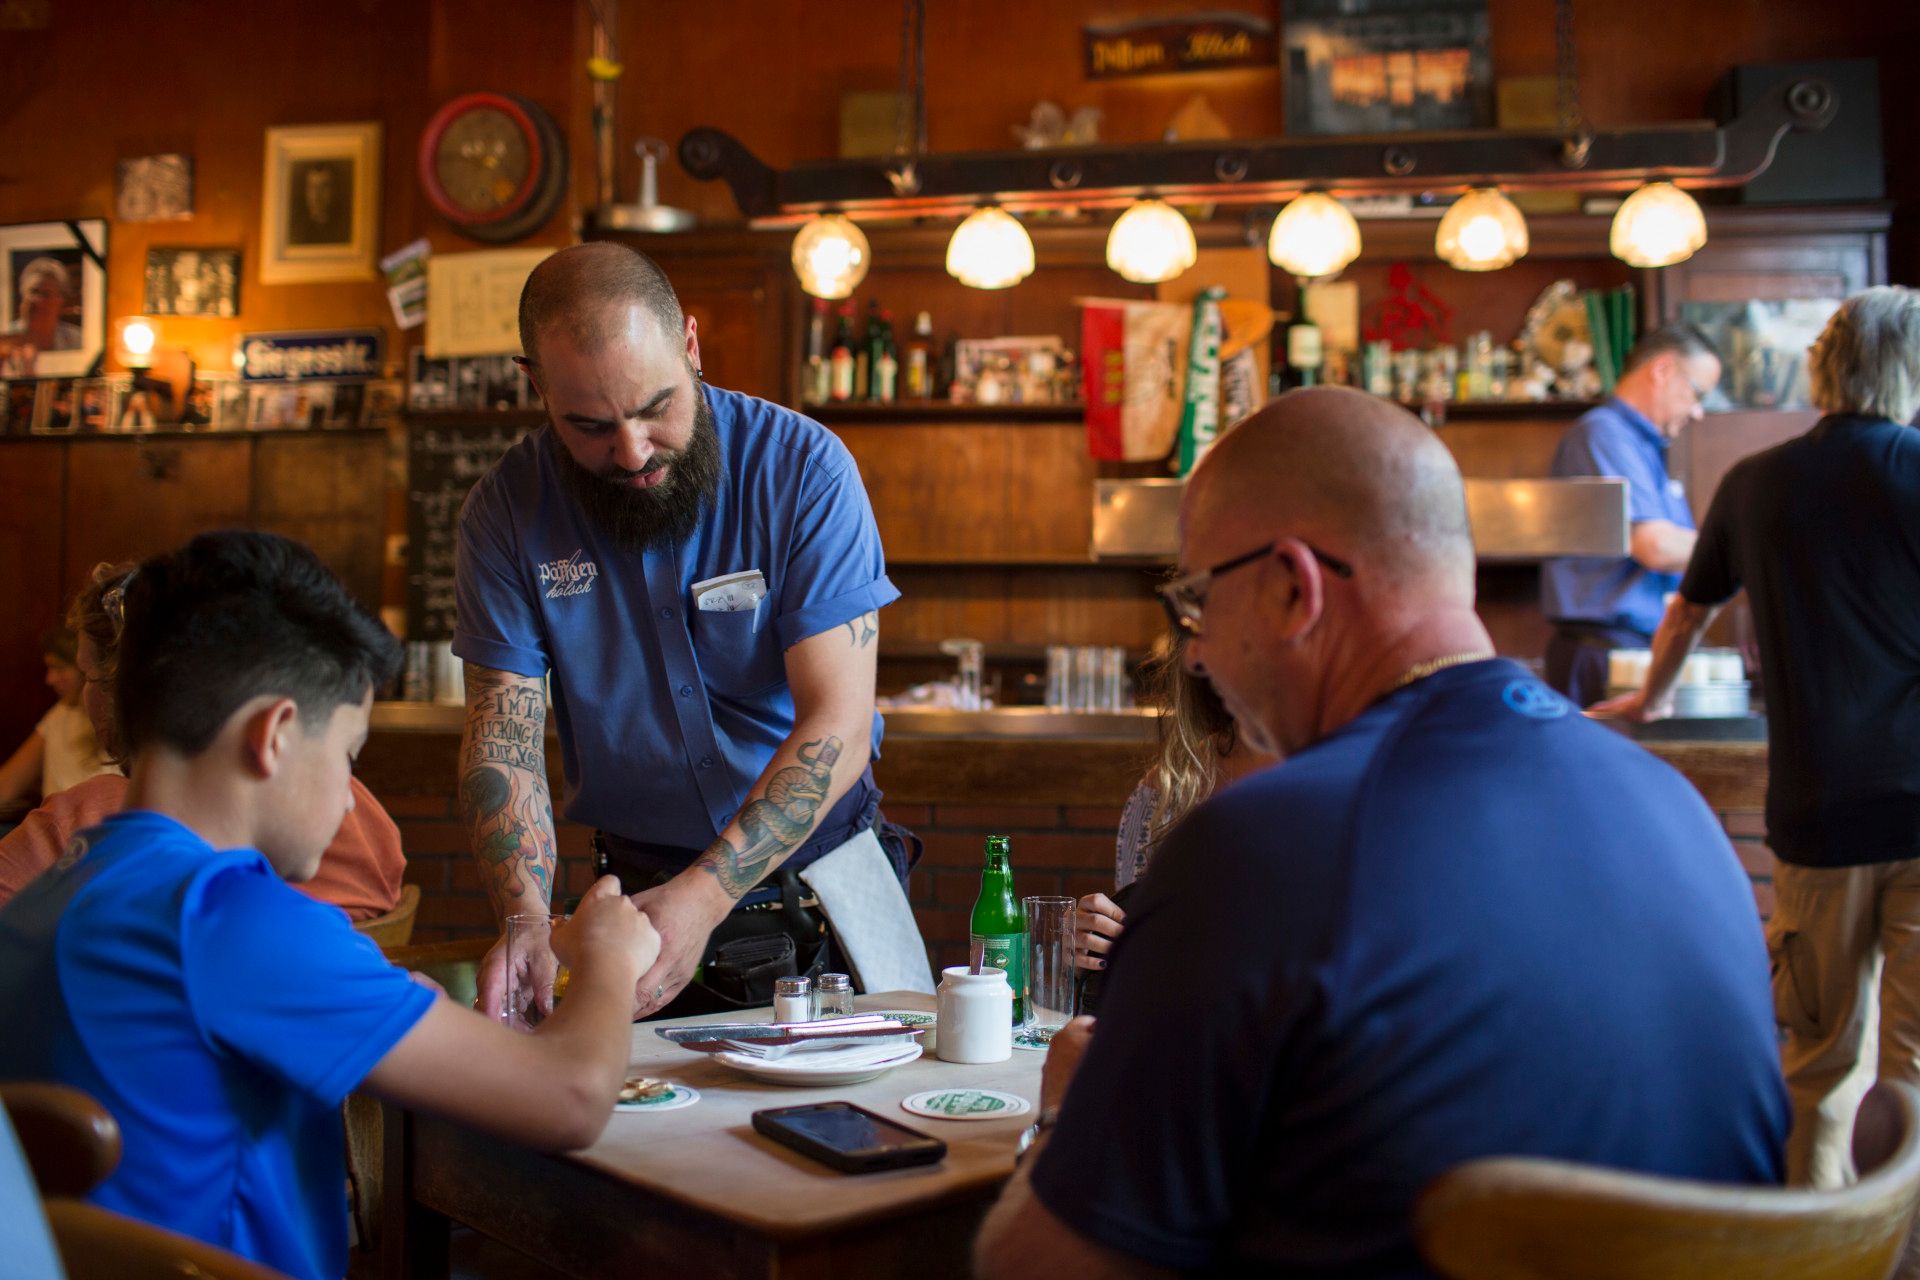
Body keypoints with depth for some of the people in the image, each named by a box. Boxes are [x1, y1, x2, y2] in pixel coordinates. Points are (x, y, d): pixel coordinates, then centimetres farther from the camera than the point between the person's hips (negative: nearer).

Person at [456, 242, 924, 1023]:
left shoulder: (802, 467, -14)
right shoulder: (508, 511, -7)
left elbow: (838, 723, -19)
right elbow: (503, 734, -8)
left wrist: (702, 896, -30)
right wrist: (527, 919, -27)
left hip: (826, 886, -1)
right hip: (643, 888, 1)